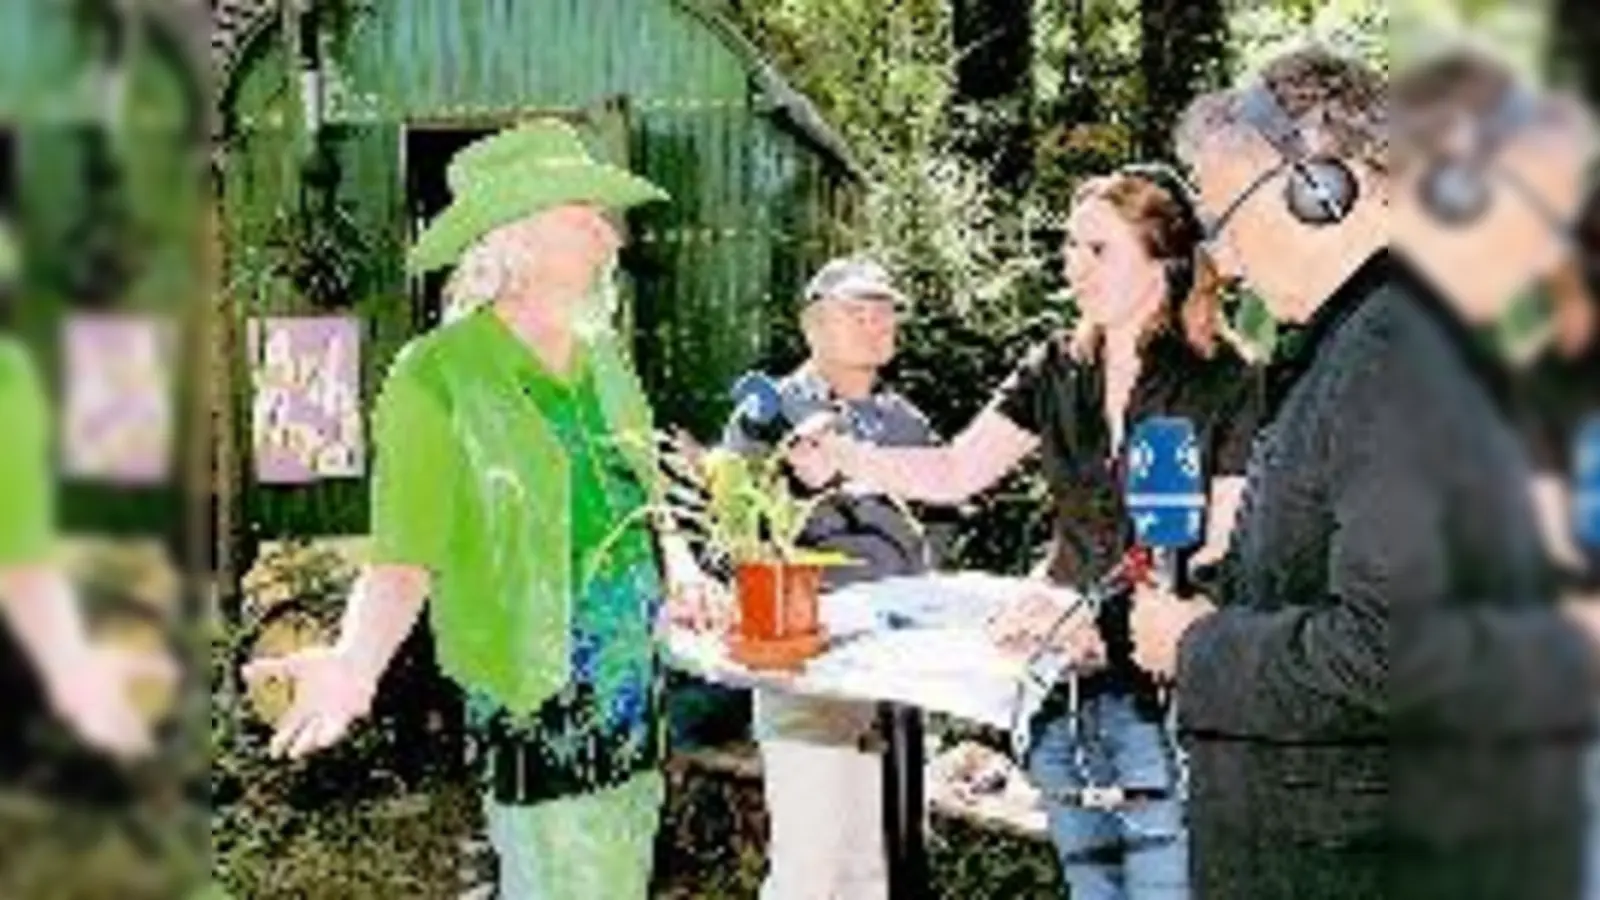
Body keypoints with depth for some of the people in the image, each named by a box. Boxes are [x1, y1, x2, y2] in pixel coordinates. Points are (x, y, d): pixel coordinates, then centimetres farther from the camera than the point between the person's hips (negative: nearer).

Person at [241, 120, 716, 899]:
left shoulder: (602, 359, 9)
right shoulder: (438, 378, -10)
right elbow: (405, 561, -14)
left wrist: (679, 568, 7)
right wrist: (355, 661, -29)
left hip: (635, 706, 7)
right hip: (534, 718, -6)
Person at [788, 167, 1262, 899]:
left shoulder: (1222, 383, -8)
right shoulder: (1057, 371, 7)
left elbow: (1231, 550, -11)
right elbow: (953, 472, 7)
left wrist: (1105, 617, -18)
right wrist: (842, 455, -9)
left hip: (1163, 687, -5)